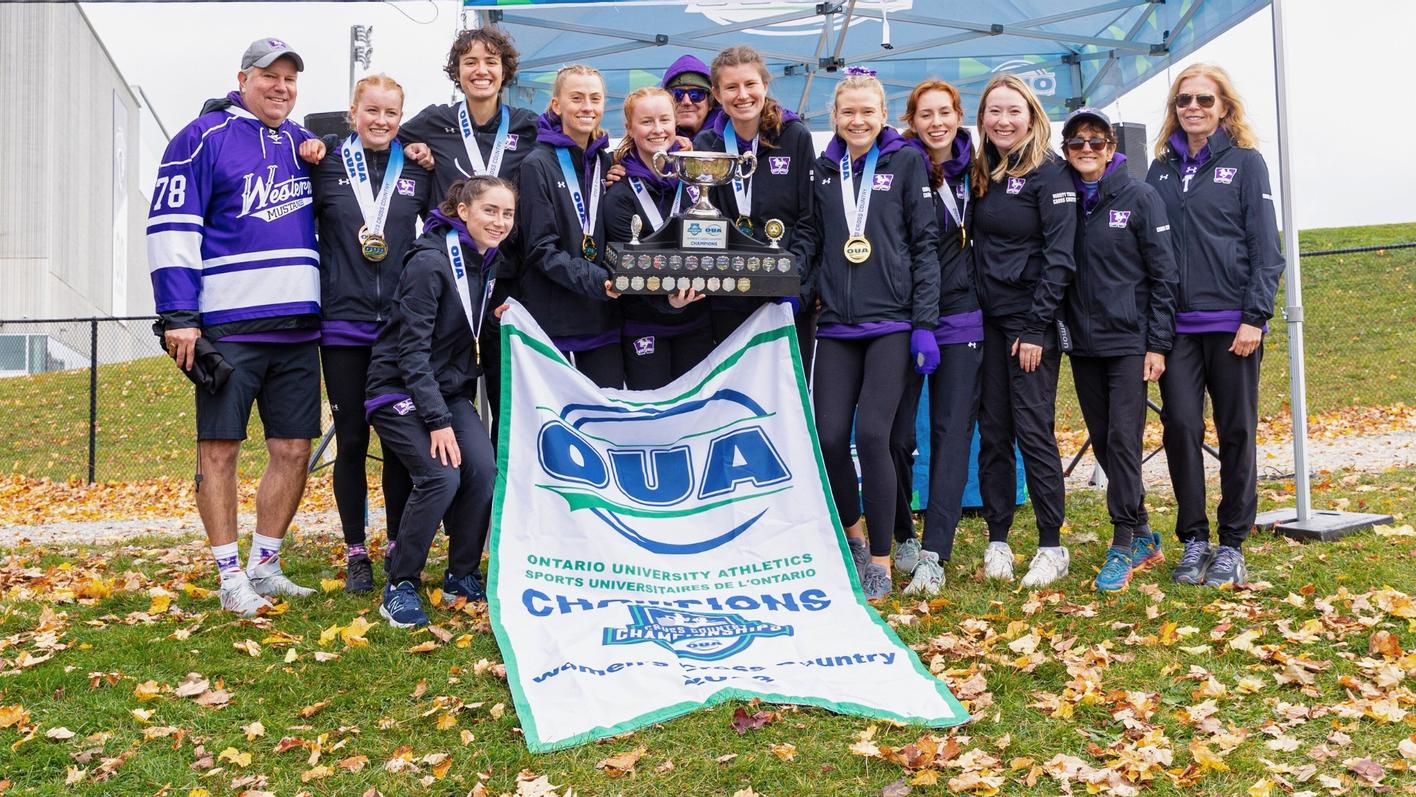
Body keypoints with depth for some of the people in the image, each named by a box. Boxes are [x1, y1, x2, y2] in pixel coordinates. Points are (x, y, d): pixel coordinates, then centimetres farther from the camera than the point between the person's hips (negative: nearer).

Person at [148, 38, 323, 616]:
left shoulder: (303, 143, 16)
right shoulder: (206, 137, -1)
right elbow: (171, 226, -6)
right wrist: (177, 315, -13)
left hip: (298, 327, 5)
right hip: (227, 325, -5)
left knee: (294, 450, 5)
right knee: (220, 448, -2)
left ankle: (264, 566, 19)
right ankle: (231, 577, 8)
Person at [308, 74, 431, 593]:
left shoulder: (418, 170, 7)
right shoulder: (327, 167, 2)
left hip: (403, 323, 1)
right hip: (343, 323, -1)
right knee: (351, 440, 5)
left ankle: (399, 546, 18)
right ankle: (355, 551, 17)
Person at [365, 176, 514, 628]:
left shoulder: (488, 261, 4)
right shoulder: (430, 262, -19)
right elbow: (412, 348, -21)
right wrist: (438, 421, -24)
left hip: (449, 388, 7)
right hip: (399, 389, -7)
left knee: (484, 471, -14)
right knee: (441, 476, -24)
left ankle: (461, 576, 5)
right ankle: (400, 585, -6)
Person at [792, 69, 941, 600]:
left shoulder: (906, 163, 3)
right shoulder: (824, 169, 13)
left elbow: (925, 244, 0)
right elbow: (808, 237, 16)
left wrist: (925, 324, -7)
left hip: (892, 322, -3)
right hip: (837, 324, 3)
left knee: (872, 435, -11)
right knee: (830, 436, -3)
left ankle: (880, 561, 4)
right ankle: (852, 531, 25)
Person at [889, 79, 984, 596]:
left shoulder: (976, 171, 8)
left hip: (961, 319, 2)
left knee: (952, 433, -3)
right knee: (897, 433, -1)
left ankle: (934, 554, -2)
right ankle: (904, 535, 19)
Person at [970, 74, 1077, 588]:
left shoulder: (1049, 174, -7)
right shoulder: (982, 173, 11)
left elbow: (1060, 256, -12)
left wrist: (1036, 326, -16)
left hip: (1031, 321, -6)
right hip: (987, 319, 6)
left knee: (1033, 429, -5)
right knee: (992, 431, 6)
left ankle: (1052, 546, 5)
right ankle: (997, 540, 14)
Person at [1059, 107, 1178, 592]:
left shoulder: (1140, 198, -4)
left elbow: (1163, 274, -5)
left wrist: (1158, 344, -10)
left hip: (1129, 341, -5)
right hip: (1083, 343, 5)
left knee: (1123, 439, -9)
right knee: (1102, 441, 8)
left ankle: (1123, 546, -2)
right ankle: (1142, 535, 22)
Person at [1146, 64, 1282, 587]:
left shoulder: (1245, 162, 2)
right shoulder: (1162, 168, 12)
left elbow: (1265, 246, -3)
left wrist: (1254, 317, -11)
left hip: (1230, 322, -2)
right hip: (1176, 324, 3)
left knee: (1236, 432, 4)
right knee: (1181, 426, -3)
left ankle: (1232, 545, 13)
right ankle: (1193, 539, 9)